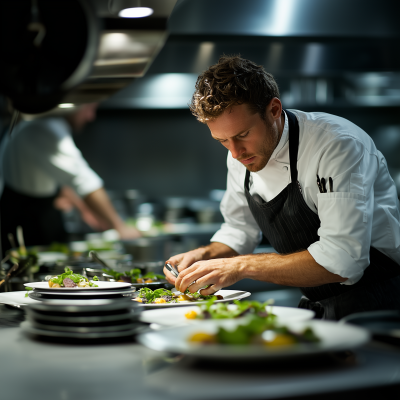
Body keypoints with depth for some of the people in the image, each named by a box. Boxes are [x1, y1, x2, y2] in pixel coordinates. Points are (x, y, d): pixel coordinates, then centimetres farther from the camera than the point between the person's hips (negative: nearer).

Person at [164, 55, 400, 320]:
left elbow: (341, 262, -30)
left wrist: (241, 266, -29)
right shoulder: (242, 152, 1)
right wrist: (204, 257, -4)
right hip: (315, 308, 6)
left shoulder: (338, 146, -23)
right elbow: (240, 230, 16)